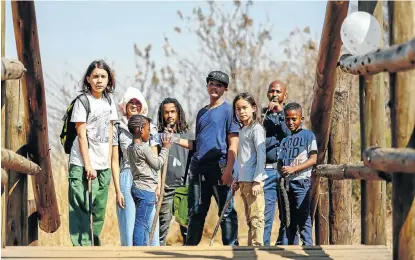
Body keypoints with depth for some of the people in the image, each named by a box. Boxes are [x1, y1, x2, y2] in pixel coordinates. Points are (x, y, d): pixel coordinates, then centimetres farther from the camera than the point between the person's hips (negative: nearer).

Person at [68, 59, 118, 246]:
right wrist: (88, 165, -13)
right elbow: (81, 135, -9)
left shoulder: (109, 101, 11)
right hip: (83, 165, -6)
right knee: (82, 211, -7)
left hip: (103, 166, 6)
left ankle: (94, 241, 23)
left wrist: (108, 162, 7)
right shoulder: (83, 101, -7)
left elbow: (109, 134, 14)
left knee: (99, 209, 11)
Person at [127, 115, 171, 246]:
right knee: (141, 224, -8)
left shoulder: (130, 148, 11)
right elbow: (158, 164, -3)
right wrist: (165, 148, 6)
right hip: (147, 189, -9)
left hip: (137, 188, 9)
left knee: (145, 225, 15)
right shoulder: (145, 148, -15)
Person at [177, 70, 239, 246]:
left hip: (219, 166, -7)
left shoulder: (228, 110, -1)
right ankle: (190, 247, 13)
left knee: (226, 211, -5)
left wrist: (228, 170, -17)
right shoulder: (202, 113, 20)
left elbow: (233, 144, -8)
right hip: (198, 167, 7)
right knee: (196, 212, 9)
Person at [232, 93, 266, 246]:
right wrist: (237, 179, 16)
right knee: (249, 219, 11)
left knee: (256, 217, -8)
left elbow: (261, 155, -13)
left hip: (253, 181, -9)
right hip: (243, 180, 9)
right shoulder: (242, 130, 17)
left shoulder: (256, 129, -7)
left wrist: (257, 180, -18)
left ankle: (257, 245, -9)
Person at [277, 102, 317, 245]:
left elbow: (313, 159, -8)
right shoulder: (285, 140, 19)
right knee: (289, 219, 9)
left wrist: (293, 169, -17)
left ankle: (308, 246, -11)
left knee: (303, 217, -11)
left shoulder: (308, 135, 1)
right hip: (286, 183, 6)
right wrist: (281, 169, -5)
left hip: (301, 181, -6)